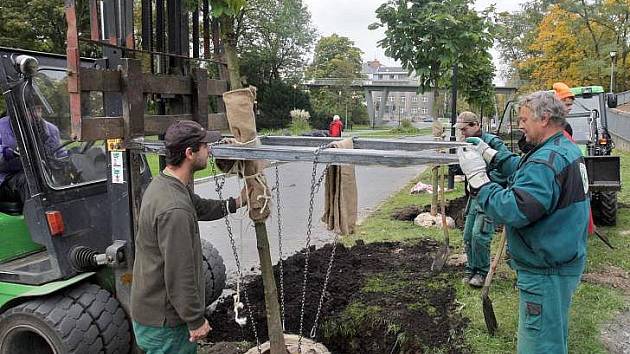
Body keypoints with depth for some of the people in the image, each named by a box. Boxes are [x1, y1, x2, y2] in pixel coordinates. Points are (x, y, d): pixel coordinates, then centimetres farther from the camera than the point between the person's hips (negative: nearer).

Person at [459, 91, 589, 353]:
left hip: (546, 273, -11)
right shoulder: (567, 148, 8)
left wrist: (477, 175, -25)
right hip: (564, 262, 11)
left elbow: (512, 211, -32)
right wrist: (489, 154, 9)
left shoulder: (547, 160, -26)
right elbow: (523, 171, 14)